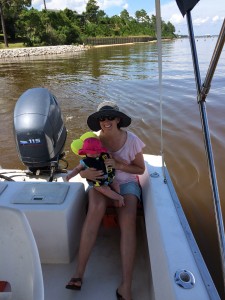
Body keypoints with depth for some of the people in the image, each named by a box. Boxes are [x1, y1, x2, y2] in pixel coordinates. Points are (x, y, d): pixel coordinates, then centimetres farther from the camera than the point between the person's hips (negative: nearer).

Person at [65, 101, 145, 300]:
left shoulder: (131, 140, -12)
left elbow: (141, 169, -3)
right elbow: (82, 169, -4)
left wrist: (119, 165, -21)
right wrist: (87, 173, -29)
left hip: (126, 183, 0)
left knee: (128, 220, -29)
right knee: (96, 207, -34)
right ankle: (79, 272, -25)